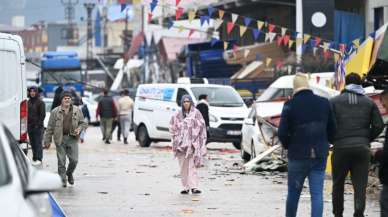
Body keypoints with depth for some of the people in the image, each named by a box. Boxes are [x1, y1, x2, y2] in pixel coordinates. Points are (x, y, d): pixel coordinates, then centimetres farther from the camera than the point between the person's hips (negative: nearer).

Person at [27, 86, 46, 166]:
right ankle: (34, 158, 15)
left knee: (38, 143, -6)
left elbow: (42, 115, -8)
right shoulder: (29, 102, 12)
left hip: (38, 126, -6)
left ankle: (39, 159, -4)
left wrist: (38, 124, -14)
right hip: (30, 126, 6)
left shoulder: (40, 102, -6)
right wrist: (27, 124, 9)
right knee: (32, 143, 9)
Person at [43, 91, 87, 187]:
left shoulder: (77, 111, 8)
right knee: (61, 161, -1)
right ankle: (62, 180, 11)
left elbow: (83, 123, 16)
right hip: (60, 139, -1)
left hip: (72, 138, 1)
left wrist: (79, 129, -6)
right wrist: (47, 141, 2)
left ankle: (69, 173, 28)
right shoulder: (55, 112, 3)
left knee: (74, 160, -2)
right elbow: (50, 127, 4)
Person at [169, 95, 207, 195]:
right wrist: (176, 140, 2)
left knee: (192, 165, -11)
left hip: (192, 143, -3)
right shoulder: (178, 115, 11)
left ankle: (193, 186, -17)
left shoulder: (196, 113, 3)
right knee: (183, 166, 4)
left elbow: (201, 127, 0)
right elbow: (173, 128, 15)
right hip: (181, 144, 3)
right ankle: (186, 187, 8)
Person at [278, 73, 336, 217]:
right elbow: (332, 129, 6)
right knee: (317, 193, 1)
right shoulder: (324, 103, 2)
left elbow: (282, 133, -10)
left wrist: (288, 146, 8)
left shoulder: (290, 105, -9)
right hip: (320, 156, 2)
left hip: (298, 156, -2)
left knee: (294, 192, 13)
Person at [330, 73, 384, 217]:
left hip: (341, 147, -1)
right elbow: (379, 125, 2)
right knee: (360, 185, 0)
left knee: (338, 184, 14)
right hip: (362, 148, 1)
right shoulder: (369, 102, 9)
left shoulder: (334, 101, 4)